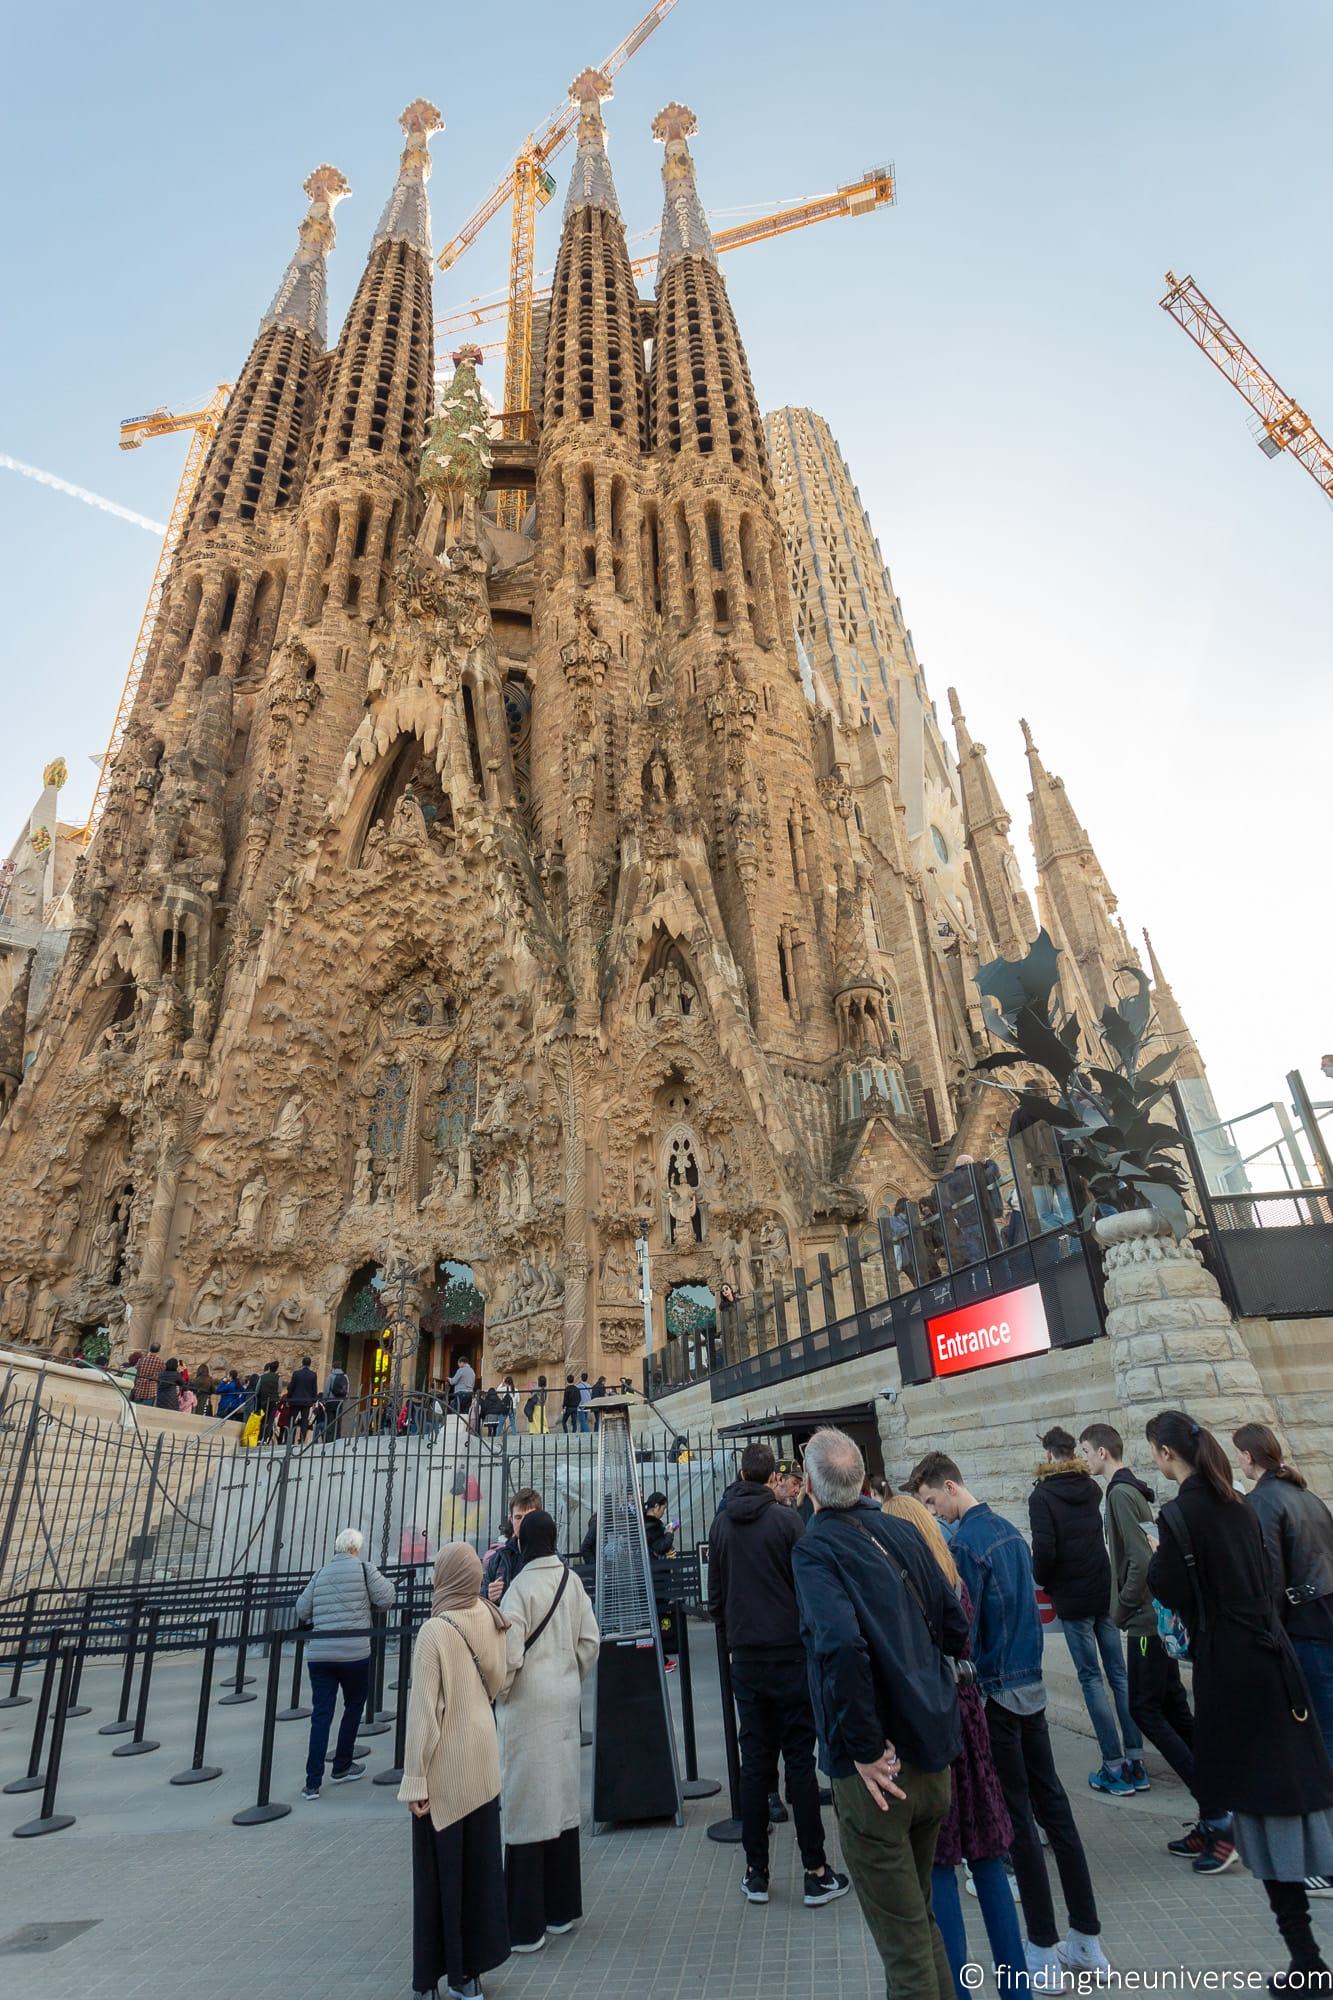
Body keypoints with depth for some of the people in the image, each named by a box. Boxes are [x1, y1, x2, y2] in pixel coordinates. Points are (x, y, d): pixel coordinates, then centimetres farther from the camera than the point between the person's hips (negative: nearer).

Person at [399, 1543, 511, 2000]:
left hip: (445, 1766, -5)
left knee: (442, 1868, 11)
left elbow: (424, 1709, -19)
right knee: (480, 1863, 17)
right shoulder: (491, 1622, -5)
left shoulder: (435, 1630, -22)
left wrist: (415, 1778, -12)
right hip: (483, 1760, 5)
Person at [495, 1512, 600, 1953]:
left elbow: (509, 1655, -20)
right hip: (565, 1703, 6)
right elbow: (589, 1642, 1)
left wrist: (497, 1694, -2)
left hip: (528, 1706, -6)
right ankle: (563, 1909, 29)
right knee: (563, 1801, 16)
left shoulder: (520, 1587, -18)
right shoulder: (572, 1581, -3)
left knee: (527, 1807, 5)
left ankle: (527, 1925, 14)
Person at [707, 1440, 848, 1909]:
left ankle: (756, 1872, 17)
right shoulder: (786, 1519, -11)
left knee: (754, 1760, 11)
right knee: (800, 1760, 5)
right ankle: (816, 1872, 10)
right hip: (790, 1653, -3)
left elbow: (715, 1593, 9)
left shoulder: (721, 1524, 3)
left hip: (745, 1657, 3)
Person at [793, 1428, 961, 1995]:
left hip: (877, 1771, -6)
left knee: (903, 1937, 10)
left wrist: (866, 1749, -20)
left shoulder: (815, 1548, -17)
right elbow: (955, 1625, 5)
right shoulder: (902, 1531, 1)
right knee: (919, 1913, 26)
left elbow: (841, 1644, -31)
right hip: (934, 1755, 6)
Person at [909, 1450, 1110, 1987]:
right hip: (1031, 1684, 8)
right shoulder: (1009, 1529, 5)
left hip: (994, 1691, -8)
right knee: (1053, 1806, 15)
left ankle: (1044, 1951, 14)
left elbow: (962, 1627, -19)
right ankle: (1088, 1940, 24)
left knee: (1017, 1818, 4)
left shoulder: (963, 1542, -20)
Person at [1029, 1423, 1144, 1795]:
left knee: (1091, 1678, 3)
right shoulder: (1091, 1488, 4)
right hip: (1106, 1592, 5)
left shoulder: (1042, 1495, -14)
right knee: (1119, 1673, 11)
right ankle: (1136, 1763, 17)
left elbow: (1044, 1550, -18)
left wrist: (1043, 1581, 0)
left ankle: (1114, 1768, 7)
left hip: (1072, 1598, -5)